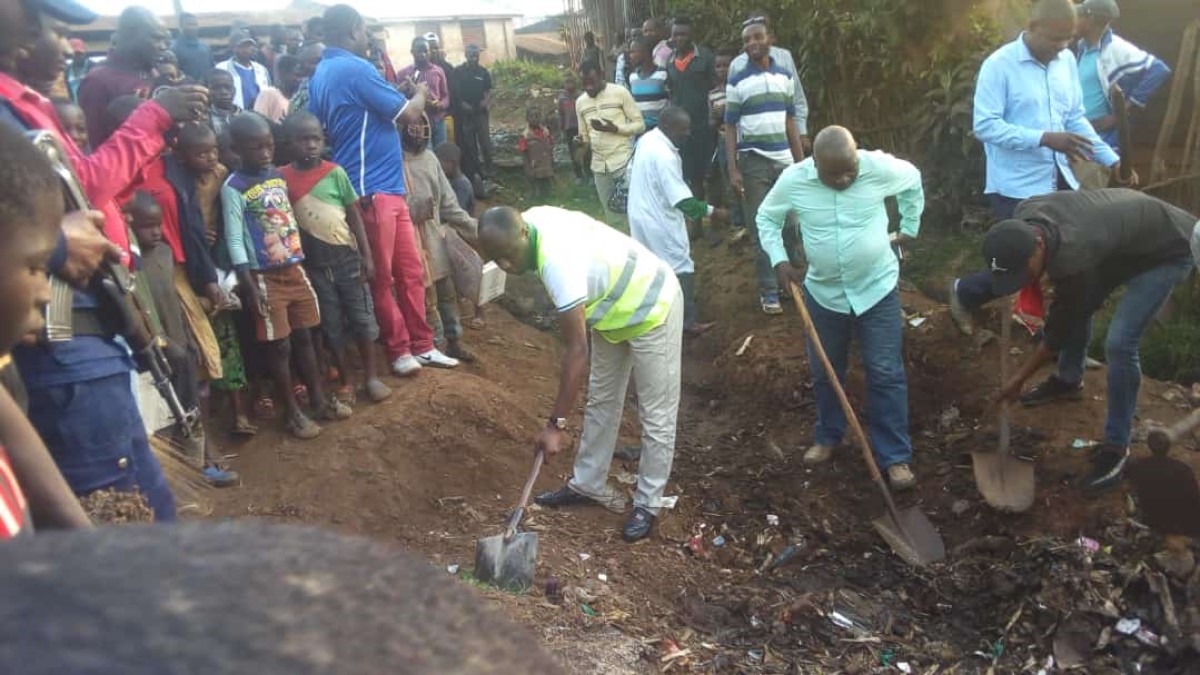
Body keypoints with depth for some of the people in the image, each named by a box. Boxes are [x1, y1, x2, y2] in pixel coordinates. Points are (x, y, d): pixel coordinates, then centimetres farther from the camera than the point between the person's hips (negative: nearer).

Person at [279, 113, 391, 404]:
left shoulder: (335, 173, -5)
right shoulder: (283, 178, -4)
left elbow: (354, 216, -2)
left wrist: (366, 255, -4)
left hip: (347, 256, -1)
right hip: (314, 263, 1)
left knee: (361, 317, 5)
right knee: (331, 324, 9)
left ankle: (371, 377, 17)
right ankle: (345, 382, 20)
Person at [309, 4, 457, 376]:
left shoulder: (322, 73, 15)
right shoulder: (354, 69, -14)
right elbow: (408, 114, -12)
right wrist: (420, 93, 9)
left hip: (388, 186, 9)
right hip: (373, 189, -9)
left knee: (411, 271, 12)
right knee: (382, 277, 3)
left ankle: (421, 345, 20)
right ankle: (399, 349, 14)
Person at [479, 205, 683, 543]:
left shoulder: (558, 261, -37)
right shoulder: (533, 218, -12)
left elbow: (577, 351, -35)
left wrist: (556, 424, -32)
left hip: (653, 308, -10)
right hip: (614, 309, 10)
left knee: (656, 414, 1)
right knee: (601, 401, 16)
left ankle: (647, 504, 13)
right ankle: (589, 485, 28)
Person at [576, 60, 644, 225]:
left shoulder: (620, 92, -6)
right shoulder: (580, 102, 9)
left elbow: (640, 125, -5)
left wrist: (614, 128, -19)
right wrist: (582, 141, -6)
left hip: (623, 161, -5)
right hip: (599, 165, 5)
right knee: (611, 214, 9)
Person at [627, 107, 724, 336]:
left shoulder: (647, 139, 1)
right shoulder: (665, 156, -29)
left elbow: (631, 170, 16)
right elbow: (682, 200, -29)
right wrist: (711, 212, -21)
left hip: (641, 215, 10)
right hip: (659, 221, -10)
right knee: (681, 269, 0)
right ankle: (686, 322, 6)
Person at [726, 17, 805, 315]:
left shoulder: (785, 76, 8)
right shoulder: (737, 82, -3)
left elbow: (790, 121, 13)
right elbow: (730, 127, -3)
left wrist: (801, 161, 10)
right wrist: (733, 169, -10)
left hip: (784, 160, 3)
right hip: (753, 162, -3)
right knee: (762, 229, 1)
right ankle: (769, 291, 8)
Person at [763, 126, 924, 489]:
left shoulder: (880, 167, -17)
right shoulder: (793, 180, -16)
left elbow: (913, 181, 5)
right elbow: (766, 218, 1)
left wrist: (908, 228, 9)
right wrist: (779, 261, -11)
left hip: (878, 288, -1)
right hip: (823, 292, 2)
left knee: (886, 374, 2)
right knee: (825, 372, 15)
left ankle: (895, 457, 13)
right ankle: (827, 436, 37)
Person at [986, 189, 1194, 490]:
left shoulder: (1074, 259, -41)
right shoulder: (1024, 217, -21)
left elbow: (1060, 331, -24)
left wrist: (1019, 379, -15)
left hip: (1167, 250, -8)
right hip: (1130, 231, 9)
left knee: (1119, 343, -18)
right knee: (1075, 308, 16)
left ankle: (1116, 447, -3)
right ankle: (1069, 380, 42)